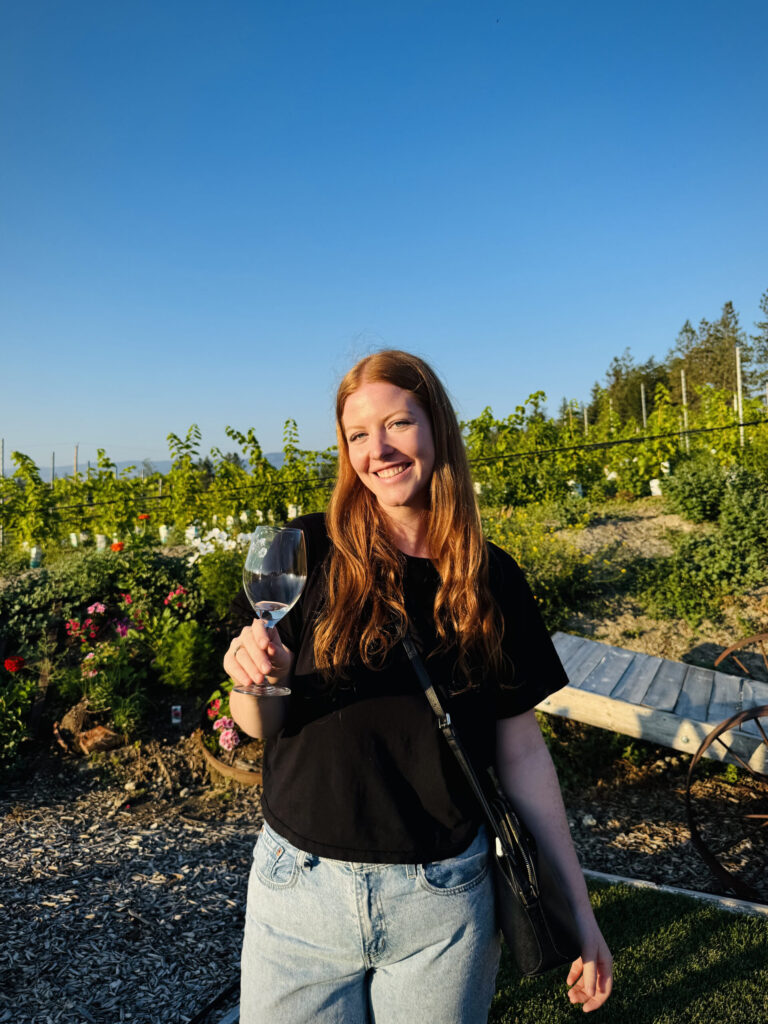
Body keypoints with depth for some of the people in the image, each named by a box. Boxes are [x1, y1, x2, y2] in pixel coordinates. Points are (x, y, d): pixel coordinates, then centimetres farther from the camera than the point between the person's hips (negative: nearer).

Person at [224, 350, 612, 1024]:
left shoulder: (492, 579, -4)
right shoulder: (309, 553, -9)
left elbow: (522, 748, 1)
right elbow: (261, 727, -2)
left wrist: (577, 904, 3)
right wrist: (257, 681, -25)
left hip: (445, 903, 1)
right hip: (302, 888, 0)